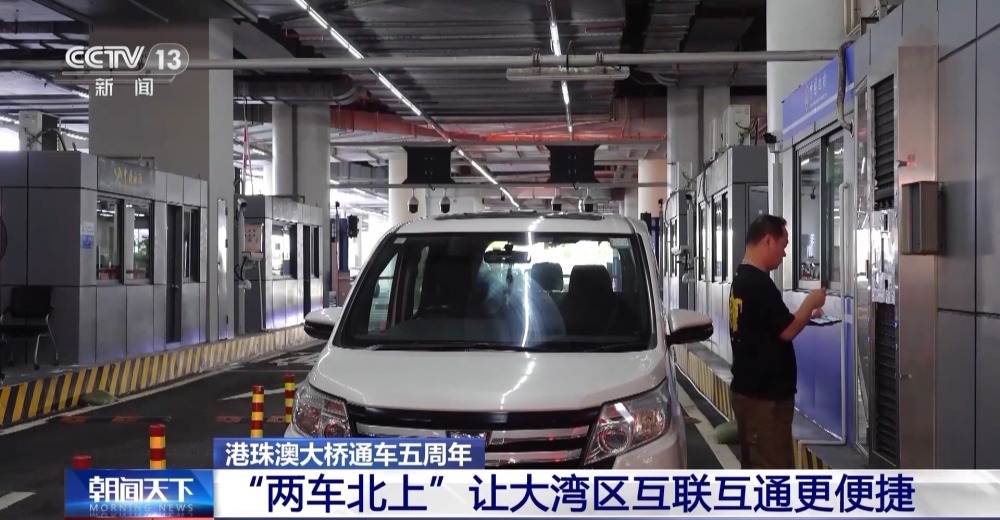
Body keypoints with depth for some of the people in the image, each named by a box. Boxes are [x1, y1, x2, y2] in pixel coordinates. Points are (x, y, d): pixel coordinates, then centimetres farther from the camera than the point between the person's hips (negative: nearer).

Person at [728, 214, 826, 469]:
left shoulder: (741, 278, 11)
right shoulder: (759, 283, -20)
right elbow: (787, 330, -17)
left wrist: (804, 313, 12)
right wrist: (810, 304, -3)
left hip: (747, 388, 10)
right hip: (765, 393, -10)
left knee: (755, 465, 15)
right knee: (774, 469, -4)